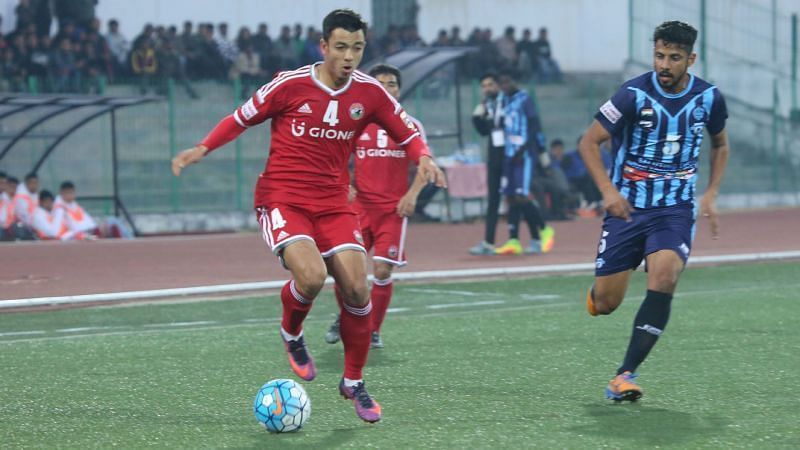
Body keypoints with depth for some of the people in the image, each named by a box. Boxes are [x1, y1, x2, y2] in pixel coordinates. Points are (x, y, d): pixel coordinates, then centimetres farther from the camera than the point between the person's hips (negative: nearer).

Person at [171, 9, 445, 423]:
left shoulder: (370, 92, -1)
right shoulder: (290, 84, -9)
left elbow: (406, 132, 10)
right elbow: (243, 118, 4)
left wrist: (423, 158, -10)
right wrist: (202, 149, -4)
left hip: (333, 202, 3)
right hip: (282, 198, -3)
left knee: (356, 288, -8)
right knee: (311, 276, -27)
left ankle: (353, 382, 13)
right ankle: (291, 334, 8)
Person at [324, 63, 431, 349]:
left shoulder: (411, 126, 2)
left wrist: (412, 194, -12)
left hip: (394, 208, -1)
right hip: (360, 206, 1)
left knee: (382, 271, -5)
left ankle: (373, 331, 12)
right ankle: (345, 318, 20)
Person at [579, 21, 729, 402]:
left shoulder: (709, 97, -1)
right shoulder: (635, 94, -12)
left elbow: (720, 144, 19)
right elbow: (589, 141, -7)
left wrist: (711, 194, 7)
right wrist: (608, 190, -20)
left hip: (676, 209, 1)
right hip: (628, 208, -1)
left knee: (664, 275, -27)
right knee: (605, 305, -2)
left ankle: (625, 375, -21)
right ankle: (596, 293, 40)